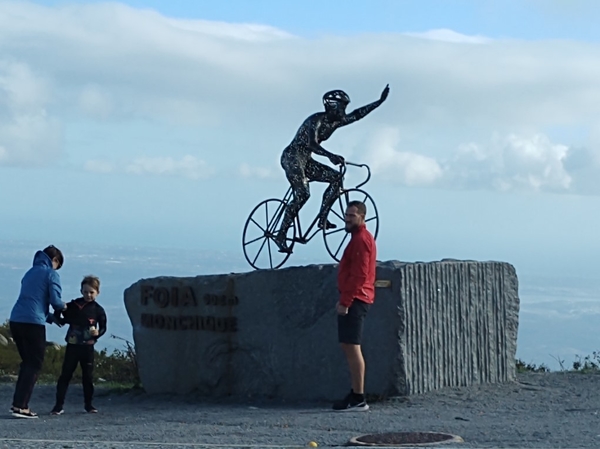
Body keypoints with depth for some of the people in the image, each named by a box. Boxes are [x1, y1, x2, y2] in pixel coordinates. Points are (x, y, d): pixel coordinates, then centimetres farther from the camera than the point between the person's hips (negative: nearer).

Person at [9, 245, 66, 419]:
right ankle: (20, 406, -8)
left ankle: (18, 403, 15)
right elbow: (55, 301, -11)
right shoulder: (51, 274, 0)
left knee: (27, 362, 19)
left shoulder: (31, 272, 24)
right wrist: (63, 307, 12)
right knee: (34, 365, -1)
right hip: (33, 323, -7)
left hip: (15, 320, 7)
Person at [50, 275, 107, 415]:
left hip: (87, 347, 0)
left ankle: (88, 404, 21)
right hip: (72, 346, 0)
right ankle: (59, 405, 0)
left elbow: (103, 328, 4)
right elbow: (63, 321, 6)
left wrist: (98, 333, -17)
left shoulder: (98, 310, -2)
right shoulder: (73, 305, -1)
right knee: (65, 375, -1)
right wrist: (59, 313, -14)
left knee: (88, 377, 8)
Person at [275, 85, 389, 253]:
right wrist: (330, 156, -47)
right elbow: (312, 144, -33)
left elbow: (357, 114, 14)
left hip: (305, 160, 9)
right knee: (303, 194, -23)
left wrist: (380, 101, 11)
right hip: (292, 157, -9)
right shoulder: (316, 120, -19)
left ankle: (322, 218, 1)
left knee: (336, 178, 0)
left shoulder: (335, 122, 7)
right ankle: (281, 235, -21)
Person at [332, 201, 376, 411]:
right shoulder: (360, 238, 20)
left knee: (352, 347, -12)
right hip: (354, 299, 11)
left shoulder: (361, 239, -12)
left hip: (355, 300, -11)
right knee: (348, 346, 13)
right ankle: (356, 394, 16)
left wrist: (345, 302, -22)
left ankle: (358, 398, -12)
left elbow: (358, 275, -20)